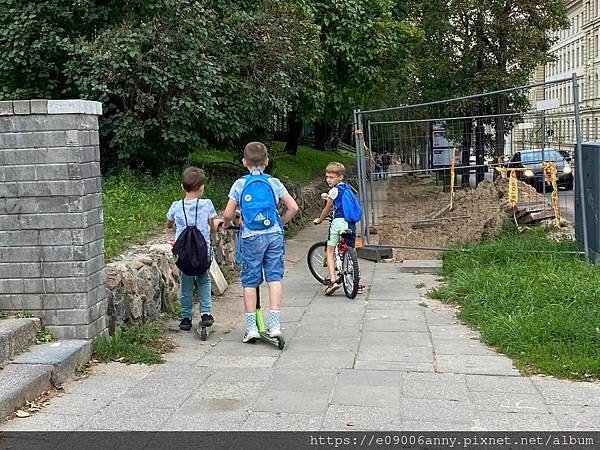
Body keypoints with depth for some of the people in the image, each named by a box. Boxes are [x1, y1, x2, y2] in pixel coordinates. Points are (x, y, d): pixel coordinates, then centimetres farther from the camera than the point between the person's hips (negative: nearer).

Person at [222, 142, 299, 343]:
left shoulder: (240, 185, 0)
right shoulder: (274, 183, 3)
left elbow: (228, 214, -2)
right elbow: (293, 208, 0)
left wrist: (226, 225, 19)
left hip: (250, 238, -1)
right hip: (274, 235, 1)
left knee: (250, 281, 6)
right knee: (274, 277, 6)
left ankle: (251, 327, 8)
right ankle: (274, 324, 1)